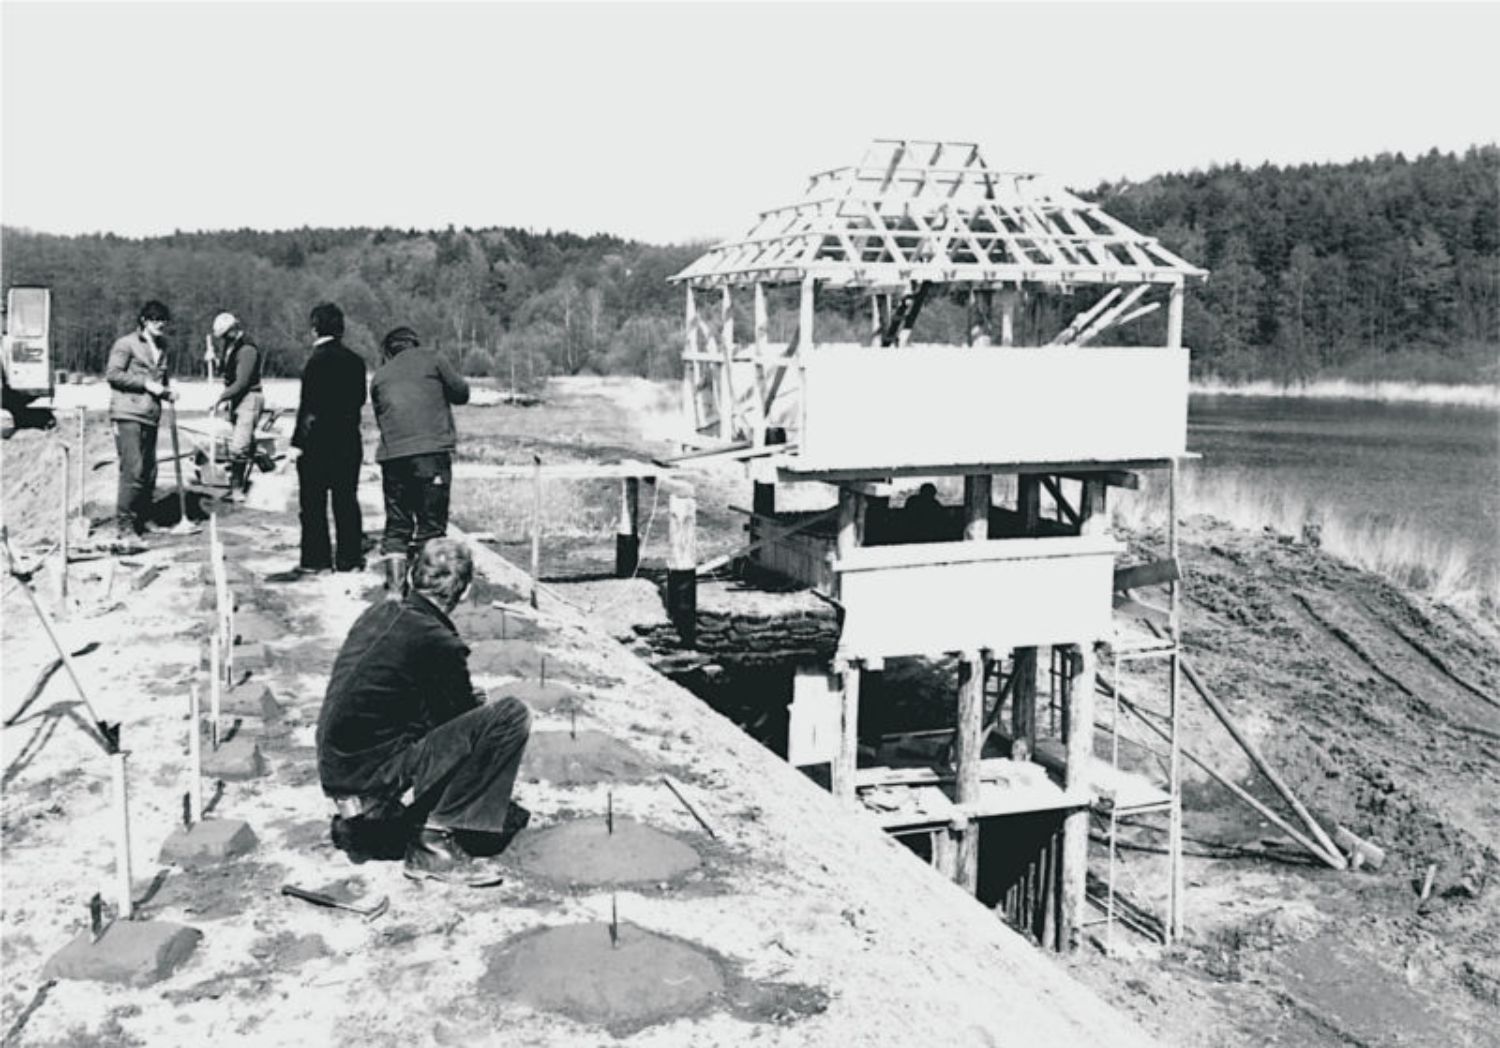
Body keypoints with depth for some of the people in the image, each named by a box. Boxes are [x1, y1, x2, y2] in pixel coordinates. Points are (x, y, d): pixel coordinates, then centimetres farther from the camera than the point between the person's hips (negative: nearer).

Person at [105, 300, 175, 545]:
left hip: (151, 416, 8)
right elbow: (112, 373, -10)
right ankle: (123, 526, -11)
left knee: (149, 471, 9)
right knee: (133, 470, -14)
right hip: (128, 415, -8)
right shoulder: (126, 344, -1)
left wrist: (166, 392, 10)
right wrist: (146, 383, -14)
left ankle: (143, 520, 20)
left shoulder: (162, 348, 20)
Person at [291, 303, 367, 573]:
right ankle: (349, 558, 11)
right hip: (349, 440, 5)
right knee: (346, 500, 9)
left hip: (318, 440, -5)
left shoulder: (318, 360, -13)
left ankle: (316, 558, 4)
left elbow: (308, 405, -14)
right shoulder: (355, 360, 4)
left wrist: (298, 442, -11)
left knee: (313, 502, 3)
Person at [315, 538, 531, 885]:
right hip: (371, 782, -9)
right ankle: (435, 839, -12)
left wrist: (469, 698, 18)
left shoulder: (378, 612, 6)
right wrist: (478, 702, 18)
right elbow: (463, 720, -3)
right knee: (512, 716, -15)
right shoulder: (438, 643, -17)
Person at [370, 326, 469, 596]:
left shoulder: (379, 376, 18)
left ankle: (394, 587, 4)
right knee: (431, 524, 1)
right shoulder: (430, 360, 8)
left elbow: (380, 418, 18)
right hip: (431, 450, -3)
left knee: (397, 524, 10)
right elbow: (461, 392, 11)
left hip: (392, 455, 3)